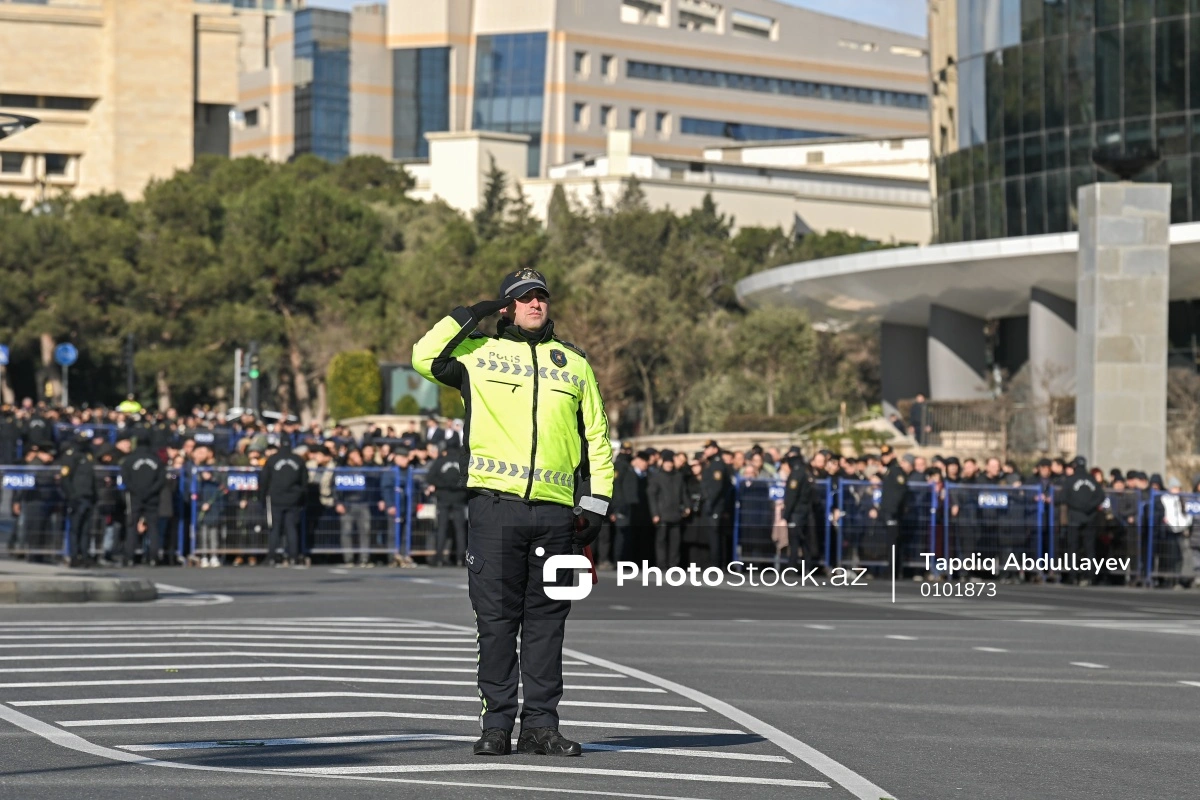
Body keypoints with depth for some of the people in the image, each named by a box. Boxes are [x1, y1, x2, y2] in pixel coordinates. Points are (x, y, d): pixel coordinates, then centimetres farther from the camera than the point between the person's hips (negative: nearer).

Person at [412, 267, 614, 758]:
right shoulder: (480, 353, 11)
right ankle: (496, 725, 2)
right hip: (496, 504, -2)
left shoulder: (574, 362, 17)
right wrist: (470, 317, 2)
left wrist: (595, 506, 10)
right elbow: (425, 357, -2)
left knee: (547, 620, 3)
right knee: (497, 619, -2)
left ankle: (540, 725, 7)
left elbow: (597, 438, 18)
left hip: (554, 511, 2)